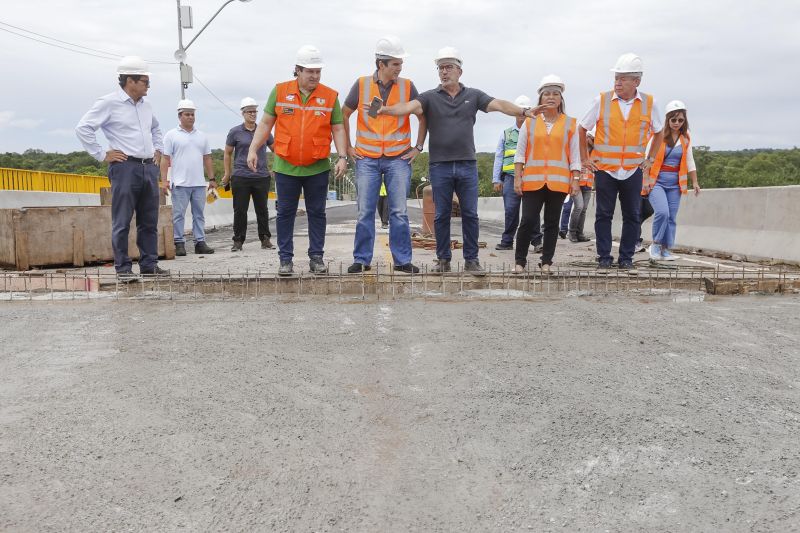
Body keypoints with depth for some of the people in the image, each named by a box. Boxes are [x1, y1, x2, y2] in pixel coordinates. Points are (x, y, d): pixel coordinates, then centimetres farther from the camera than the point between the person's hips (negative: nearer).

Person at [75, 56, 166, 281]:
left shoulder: (145, 105, 16)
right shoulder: (109, 103, -5)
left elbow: (155, 128, 36)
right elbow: (83, 128, -9)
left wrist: (158, 149, 21)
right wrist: (102, 155, -10)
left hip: (149, 168, 7)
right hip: (125, 167, -7)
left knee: (149, 221, 9)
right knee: (122, 222, -4)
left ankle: (149, 264, 16)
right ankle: (123, 268, 1)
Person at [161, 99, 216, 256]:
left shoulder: (201, 136, 15)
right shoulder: (171, 135, 1)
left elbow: (207, 159, 17)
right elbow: (165, 159, -3)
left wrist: (212, 179, 11)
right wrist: (164, 180, -11)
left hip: (199, 183, 4)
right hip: (180, 184, -4)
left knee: (199, 214, 6)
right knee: (178, 214, -2)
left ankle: (200, 242, 11)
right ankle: (179, 244, 3)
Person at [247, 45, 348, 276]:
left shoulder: (330, 96, 2)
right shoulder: (280, 91, 2)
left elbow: (338, 129, 4)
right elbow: (266, 123, 7)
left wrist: (342, 157, -7)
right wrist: (253, 149, 0)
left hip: (318, 168, 0)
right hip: (286, 167, 0)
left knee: (317, 213, 6)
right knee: (285, 213, 5)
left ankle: (316, 257, 16)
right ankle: (285, 259, 13)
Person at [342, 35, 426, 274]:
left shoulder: (407, 86, 2)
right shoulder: (362, 85, 1)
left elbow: (423, 118, 12)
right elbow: (344, 114, 12)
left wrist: (418, 147, 6)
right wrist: (348, 147, 8)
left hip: (398, 158, 0)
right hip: (366, 158, 0)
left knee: (399, 212, -1)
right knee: (365, 212, 2)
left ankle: (402, 260, 7)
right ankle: (361, 259, 11)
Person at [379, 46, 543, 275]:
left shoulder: (473, 95, 9)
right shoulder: (430, 97, 4)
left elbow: (499, 105, -2)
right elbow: (409, 106, -13)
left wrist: (523, 111, -19)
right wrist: (386, 109, -33)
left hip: (467, 164, 1)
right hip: (440, 166, -1)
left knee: (470, 214, 2)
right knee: (442, 215, 5)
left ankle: (471, 260, 11)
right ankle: (443, 260, 15)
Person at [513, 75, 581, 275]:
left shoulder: (569, 123, 8)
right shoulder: (530, 122, 8)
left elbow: (574, 155, 8)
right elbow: (520, 153, 7)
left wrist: (575, 179, 1)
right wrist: (517, 177, 0)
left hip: (558, 181, 1)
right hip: (533, 180, -1)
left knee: (552, 223, 6)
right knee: (528, 221, -5)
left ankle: (546, 262, 15)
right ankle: (520, 260, 7)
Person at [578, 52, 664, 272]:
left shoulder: (649, 103, 2)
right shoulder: (601, 100, -2)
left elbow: (659, 132, 18)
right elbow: (582, 129, 8)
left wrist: (650, 159, 11)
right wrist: (585, 159, 5)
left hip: (633, 170, 1)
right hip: (604, 169, -1)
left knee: (632, 216, 5)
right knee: (603, 215, 1)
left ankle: (626, 259, 15)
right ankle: (604, 258, 11)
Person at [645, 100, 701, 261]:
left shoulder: (685, 138, 10)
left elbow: (689, 161, 18)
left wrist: (695, 182, 16)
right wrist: (646, 179, -15)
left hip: (675, 183, 5)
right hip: (656, 180, -5)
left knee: (671, 217, 2)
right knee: (662, 212, -21)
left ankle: (665, 249, 12)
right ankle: (656, 244, -2)